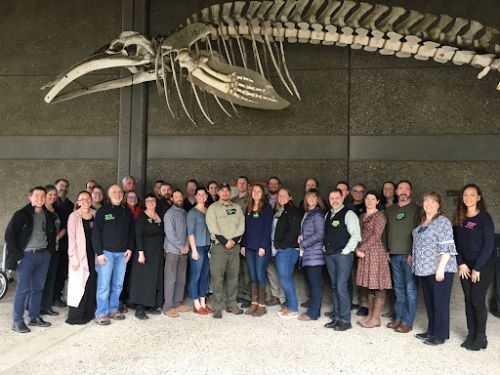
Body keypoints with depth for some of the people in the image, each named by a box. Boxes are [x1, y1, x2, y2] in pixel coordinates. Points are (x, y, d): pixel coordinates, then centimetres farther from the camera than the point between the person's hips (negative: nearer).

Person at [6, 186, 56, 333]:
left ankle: (34, 317, 21)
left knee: (38, 288, 11)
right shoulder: (21, 214, -6)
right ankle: (17, 321, 8)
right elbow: (9, 235, -8)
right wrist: (17, 255, -12)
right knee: (23, 289, -1)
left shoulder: (48, 215, 9)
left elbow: (52, 233, 20)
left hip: (44, 255, 5)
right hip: (26, 255, -5)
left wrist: (50, 250, 9)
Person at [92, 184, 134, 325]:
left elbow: (131, 232, 14)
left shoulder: (127, 212, 10)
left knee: (118, 284, 9)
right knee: (104, 285, -4)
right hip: (106, 252, -4)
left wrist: (130, 248, 3)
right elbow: (96, 232, -6)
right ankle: (101, 314, 4)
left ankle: (113, 310, 21)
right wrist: (99, 252, -11)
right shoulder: (103, 211, -2)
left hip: (122, 253, 4)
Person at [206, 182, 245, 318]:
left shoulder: (237, 208, 13)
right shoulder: (213, 208, 1)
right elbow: (213, 228, -8)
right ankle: (217, 307, 2)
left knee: (233, 277, 8)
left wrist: (233, 240, -9)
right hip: (219, 246, -4)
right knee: (217, 278, -4)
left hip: (235, 246, 4)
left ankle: (232, 304, 18)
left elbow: (241, 226, 5)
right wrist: (225, 242, -13)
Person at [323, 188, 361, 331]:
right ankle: (336, 318, 20)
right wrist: (326, 248, 9)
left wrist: (346, 251, -14)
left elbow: (356, 235, -14)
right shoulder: (328, 215, 15)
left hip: (343, 255, -7)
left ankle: (345, 321, 2)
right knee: (334, 288, 12)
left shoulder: (348, 214, -7)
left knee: (341, 287, -8)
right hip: (329, 255, 7)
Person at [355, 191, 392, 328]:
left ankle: (375, 318, 4)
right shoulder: (362, 216, 15)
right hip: (364, 254, 7)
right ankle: (370, 316, 19)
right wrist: (358, 250, -2)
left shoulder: (379, 216, -7)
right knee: (370, 286, 12)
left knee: (378, 286, -1)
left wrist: (361, 249, -13)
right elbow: (359, 234, 13)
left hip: (376, 252, -7)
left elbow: (375, 236, -14)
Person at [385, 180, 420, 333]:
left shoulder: (416, 209, 0)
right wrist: (387, 250, 9)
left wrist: (413, 253, -13)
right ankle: (398, 318, 19)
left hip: (409, 255, -4)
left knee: (410, 289, -1)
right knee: (398, 289, 11)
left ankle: (407, 322, 5)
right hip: (394, 255, 5)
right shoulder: (389, 210, 15)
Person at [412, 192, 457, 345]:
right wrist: (416, 263, 16)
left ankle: (440, 335, 11)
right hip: (425, 269, 8)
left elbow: (446, 247, -16)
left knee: (440, 302, 1)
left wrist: (440, 268, -20)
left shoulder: (442, 221, -10)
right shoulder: (422, 223, 14)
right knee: (429, 301, 15)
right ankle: (432, 331, 27)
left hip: (439, 269, -8)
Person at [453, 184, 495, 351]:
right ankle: (471, 335, 15)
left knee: (477, 300, -4)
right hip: (465, 266, 5)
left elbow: (489, 245, -11)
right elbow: (456, 244, 8)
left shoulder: (484, 218, -7)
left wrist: (477, 268, -12)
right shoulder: (459, 219, 7)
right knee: (468, 300, 7)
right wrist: (461, 264, -4)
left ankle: (481, 337, 7)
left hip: (483, 265, -5)